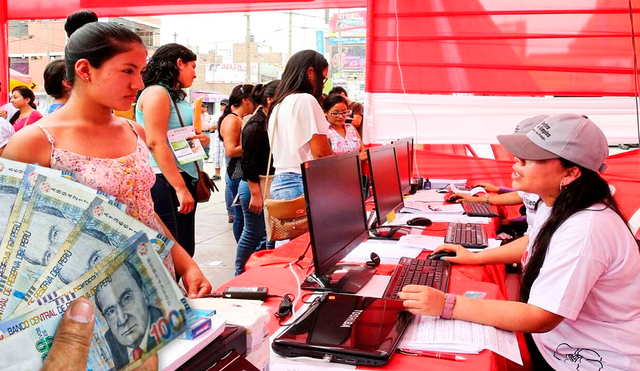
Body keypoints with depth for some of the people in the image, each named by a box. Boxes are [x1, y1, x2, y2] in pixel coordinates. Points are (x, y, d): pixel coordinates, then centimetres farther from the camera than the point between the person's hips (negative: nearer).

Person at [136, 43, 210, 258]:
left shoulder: (176, 96, 18)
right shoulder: (157, 93, -9)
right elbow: (155, 143, -18)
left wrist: (202, 139, 7)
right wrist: (180, 188, -22)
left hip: (184, 179, 10)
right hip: (165, 183, -10)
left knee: (185, 252, 11)